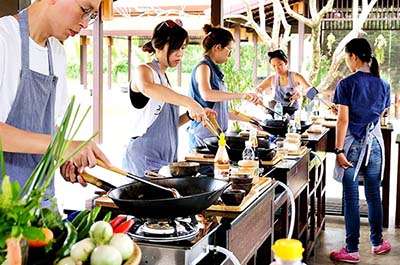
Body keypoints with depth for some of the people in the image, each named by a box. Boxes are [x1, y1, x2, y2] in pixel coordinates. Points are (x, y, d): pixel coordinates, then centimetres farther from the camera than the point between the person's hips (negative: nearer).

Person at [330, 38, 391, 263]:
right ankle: (377, 242, 27)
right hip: (374, 143, 4)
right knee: (374, 195, 15)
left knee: (351, 198, 1)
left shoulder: (346, 84, -10)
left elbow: (343, 120, -13)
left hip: (353, 145, -4)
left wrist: (339, 150, -11)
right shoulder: (383, 85, 4)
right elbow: (379, 116, 14)